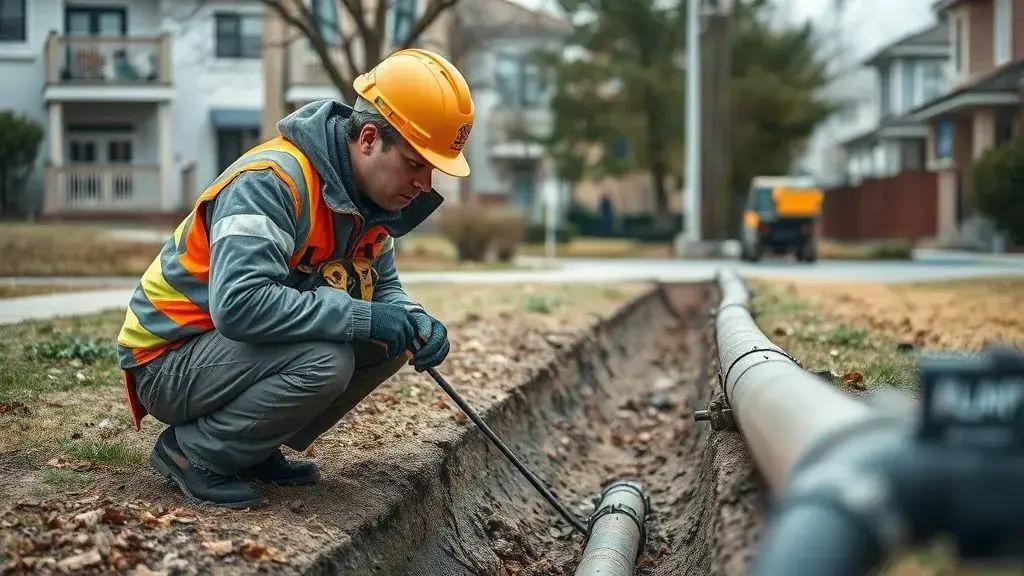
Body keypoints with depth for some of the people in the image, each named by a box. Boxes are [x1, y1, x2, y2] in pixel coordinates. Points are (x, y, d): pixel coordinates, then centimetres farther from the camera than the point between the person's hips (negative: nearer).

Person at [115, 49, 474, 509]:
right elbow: (239, 303, -37)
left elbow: (382, 286, 12)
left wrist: (415, 323, -12)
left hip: (235, 350, 9)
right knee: (324, 361, -31)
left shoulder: (367, 194, 1)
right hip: (168, 360, -9)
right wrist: (362, 318, -32)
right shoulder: (272, 181, -27)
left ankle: (257, 449, 6)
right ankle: (189, 450, -9)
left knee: (389, 343, -4)